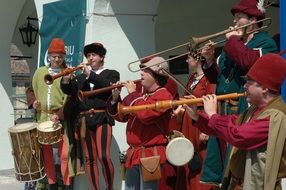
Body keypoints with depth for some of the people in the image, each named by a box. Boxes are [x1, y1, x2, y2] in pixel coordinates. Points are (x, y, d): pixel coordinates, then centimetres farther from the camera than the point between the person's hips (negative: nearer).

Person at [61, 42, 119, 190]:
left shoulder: (112, 74, 11)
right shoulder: (81, 77, 20)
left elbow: (109, 86, -11)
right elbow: (68, 91, 7)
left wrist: (90, 75, -14)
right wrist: (66, 79, -14)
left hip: (102, 118, -4)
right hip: (84, 120, 4)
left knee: (104, 156, -15)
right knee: (89, 158, 3)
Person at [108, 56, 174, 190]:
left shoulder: (163, 95, -10)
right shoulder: (142, 95, 17)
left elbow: (145, 114, -26)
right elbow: (121, 116, 19)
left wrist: (132, 94, -14)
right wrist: (115, 98, 3)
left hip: (150, 155, -9)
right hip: (133, 154, 9)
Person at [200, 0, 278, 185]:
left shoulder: (266, 43, -4)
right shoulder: (233, 44, 20)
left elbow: (248, 61, -26)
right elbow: (217, 77, 22)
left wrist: (232, 40, -11)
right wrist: (210, 60, 3)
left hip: (244, 111, -8)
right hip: (223, 110, 8)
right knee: (220, 156, 11)